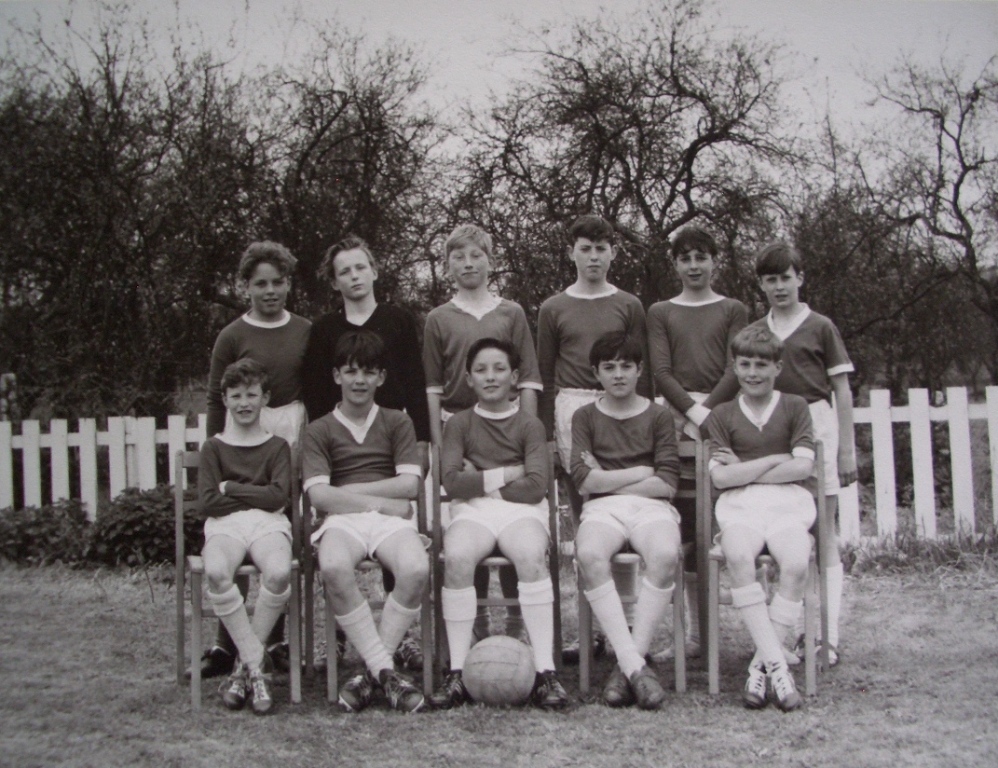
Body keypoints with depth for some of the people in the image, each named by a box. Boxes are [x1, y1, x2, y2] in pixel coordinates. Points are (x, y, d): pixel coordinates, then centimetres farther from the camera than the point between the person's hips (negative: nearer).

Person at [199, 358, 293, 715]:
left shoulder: (277, 446, 16)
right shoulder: (213, 447, 16)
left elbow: (278, 495, 0)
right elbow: (208, 502, 3)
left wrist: (231, 489, 2)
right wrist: (256, 494, 0)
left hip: (268, 523, 0)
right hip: (224, 524, 0)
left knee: (279, 573, -35)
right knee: (216, 572, -36)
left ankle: (245, 666, -18)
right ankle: (256, 667, -25)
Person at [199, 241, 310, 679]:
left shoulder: (305, 332, 9)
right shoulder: (233, 336, 2)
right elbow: (216, 398, 3)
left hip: (294, 433, 2)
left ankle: (277, 641, 14)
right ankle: (225, 644, 1)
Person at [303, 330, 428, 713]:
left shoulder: (397, 423, 18)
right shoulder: (319, 430, 14)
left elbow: (409, 484, 4)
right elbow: (318, 494, 0)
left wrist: (349, 489, -1)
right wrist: (385, 501, -4)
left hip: (391, 519, 1)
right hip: (341, 520, -1)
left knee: (416, 568, -33)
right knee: (334, 568, -37)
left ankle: (371, 671, -17)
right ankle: (385, 670, -24)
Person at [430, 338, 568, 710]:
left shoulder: (529, 424, 10)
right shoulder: (460, 424, 14)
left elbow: (536, 485, -4)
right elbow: (452, 480, -1)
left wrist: (480, 480, -2)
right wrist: (506, 474, -4)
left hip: (522, 509, 0)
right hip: (472, 511, 1)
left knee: (532, 556, -34)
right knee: (457, 558, -33)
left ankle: (545, 672, -32)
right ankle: (457, 672, -26)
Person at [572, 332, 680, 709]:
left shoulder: (659, 416, 12)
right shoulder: (585, 417, 15)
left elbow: (667, 484, 1)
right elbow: (584, 480, 1)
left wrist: (607, 479, 0)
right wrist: (644, 471, 1)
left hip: (651, 507, 0)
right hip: (602, 509, 0)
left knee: (665, 554, -36)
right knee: (588, 555, -36)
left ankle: (630, 661, -27)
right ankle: (634, 664, -34)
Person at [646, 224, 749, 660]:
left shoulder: (733, 311, 14)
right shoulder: (661, 313, 15)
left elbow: (736, 369, 3)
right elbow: (660, 371, 4)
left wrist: (709, 409, -11)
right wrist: (693, 411, -10)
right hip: (679, 416, 1)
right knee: (686, 523, -2)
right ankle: (694, 631, 3)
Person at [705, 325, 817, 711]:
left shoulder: (795, 407, 14)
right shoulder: (722, 415, 15)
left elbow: (802, 467, 0)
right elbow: (720, 477, 2)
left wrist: (743, 470, 0)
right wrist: (775, 460, 1)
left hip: (788, 500, 0)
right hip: (739, 504, 0)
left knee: (796, 563, -32)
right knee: (738, 556, -34)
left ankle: (760, 666, -20)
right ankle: (778, 664, -31)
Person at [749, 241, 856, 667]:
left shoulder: (820, 327, 4)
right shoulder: (755, 332, 12)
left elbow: (842, 391, 4)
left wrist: (847, 450, 0)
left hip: (816, 424, -3)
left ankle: (827, 636, 1)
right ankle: (796, 632, 10)